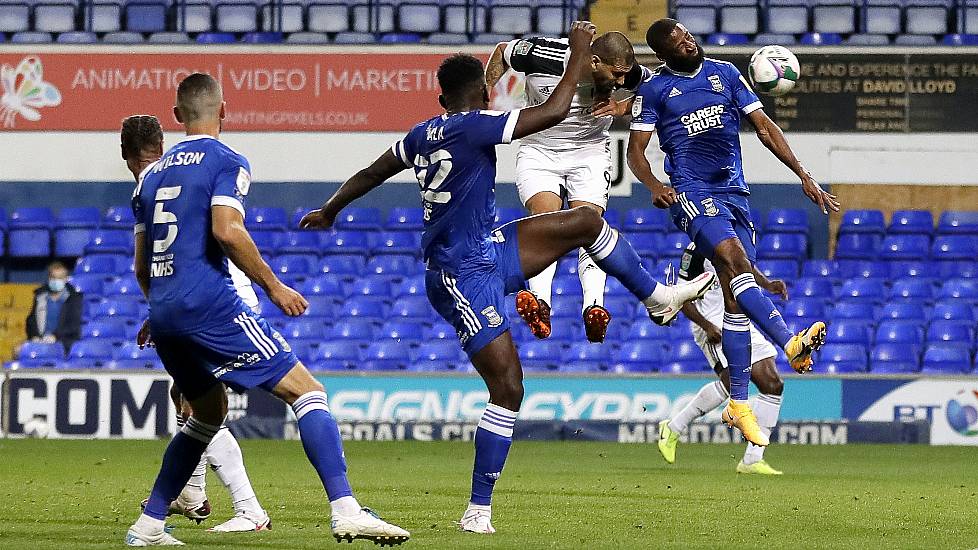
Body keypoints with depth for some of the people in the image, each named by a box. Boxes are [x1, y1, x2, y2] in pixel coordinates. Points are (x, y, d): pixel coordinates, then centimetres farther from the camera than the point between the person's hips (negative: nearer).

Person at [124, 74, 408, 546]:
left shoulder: (152, 174, 20)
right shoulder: (226, 161, -1)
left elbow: (140, 267, 23)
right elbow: (226, 231, -17)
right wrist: (273, 286, -8)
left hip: (162, 313, 8)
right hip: (209, 303, -8)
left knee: (208, 411, 27)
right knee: (306, 391, -7)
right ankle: (345, 510, -23)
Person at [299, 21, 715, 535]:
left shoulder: (423, 134, 6)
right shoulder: (473, 126, -19)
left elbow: (370, 173, 20)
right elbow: (553, 112, -19)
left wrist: (329, 211, 37)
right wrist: (579, 53, -7)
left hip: (490, 252, 9)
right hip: (465, 277, -9)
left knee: (587, 221, 13)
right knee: (507, 389, -9)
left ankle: (659, 298, 30)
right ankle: (477, 511, -5)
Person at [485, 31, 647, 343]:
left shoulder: (623, 73, -17)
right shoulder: (544, 55, -25)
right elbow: (502, 52, -3)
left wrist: (623, 108, -13)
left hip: (589, 151, 2)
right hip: (538, 151, -2)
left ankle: (594, 308, -32)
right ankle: (540, 305, -42)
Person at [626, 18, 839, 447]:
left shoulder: (725, 74, 11)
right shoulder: (654, 90, 2)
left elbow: (764, 127, 11)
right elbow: (636, 150, 1)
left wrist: (804, 177, 4)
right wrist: (653, 185, -21)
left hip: (734, 192, 5)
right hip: (692, 194, -5)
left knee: (734, 297, 2)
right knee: (735, 261, -29)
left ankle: (738, 403, 6)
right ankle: (792, 344, -44)